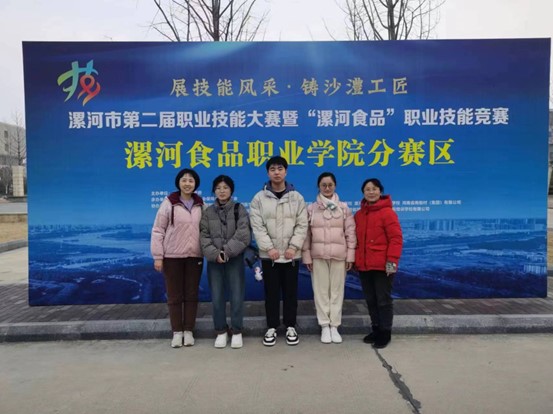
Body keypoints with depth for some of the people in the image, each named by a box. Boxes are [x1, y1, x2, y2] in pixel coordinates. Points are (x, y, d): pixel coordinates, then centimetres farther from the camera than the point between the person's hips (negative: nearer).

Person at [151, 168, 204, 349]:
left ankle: (188, 331, 21)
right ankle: (177, 332, 19)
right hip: (172, 256, -2)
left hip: (195, 256, 3)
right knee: (174, 295, 7)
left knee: (191, 294, 9)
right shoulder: (169, 203, -6)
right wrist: (157, 256, -8)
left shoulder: (201, 205, 5)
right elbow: (158, 230, -5)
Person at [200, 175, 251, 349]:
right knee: (217, 297, 6)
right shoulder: (208, 212, 7)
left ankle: (236, 331, 17)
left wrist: (227, 251, -16)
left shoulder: (239, 209, 1)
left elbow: (243, 234, -9)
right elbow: (204, 236, 0)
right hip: (214, 260, 2)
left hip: (235, 259, -2)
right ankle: (221, 331, 22)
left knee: (236, 296, 0)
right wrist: (215, 254, -14)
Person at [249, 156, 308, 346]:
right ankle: (272, 327, 22)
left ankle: (291, 327, 23)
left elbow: (302, 225, -2)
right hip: (269, 254, 0)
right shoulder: (259, 198, -1)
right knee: (271, 292, 8)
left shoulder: (297, 197, 2)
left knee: (290, 292, 9)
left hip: (291, 254, 1)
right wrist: (269, 247, -14)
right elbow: (257, 226, -6)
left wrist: (293, 247, -12)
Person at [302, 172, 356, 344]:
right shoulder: (311, 208, 3)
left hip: (339, 256, 0)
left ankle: (334, 326, 15)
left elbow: (350, 232, 3)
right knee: (321, 290, 4)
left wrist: (350, 255, -1)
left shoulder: (344, 208, 3)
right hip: (318, 256, 0)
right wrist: (306, 256, -1)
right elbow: (306, 234, 3)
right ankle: (325, 326, 14)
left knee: (337, 290, 4)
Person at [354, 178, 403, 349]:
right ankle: (376, 329, 28)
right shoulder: (359, 215, 12)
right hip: (364, 266, 7)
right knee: (370, 300, 15)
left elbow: (396, 238, -13)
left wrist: (392, 261, -18)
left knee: (383, 300, 3)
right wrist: (355, 259, 15)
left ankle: (385, 333, 15)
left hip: (382, 266, -7)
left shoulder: (387, 212, -9)